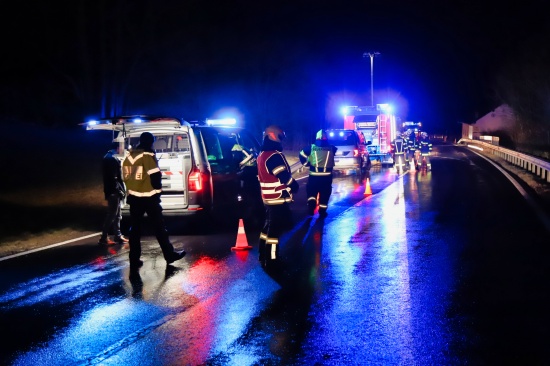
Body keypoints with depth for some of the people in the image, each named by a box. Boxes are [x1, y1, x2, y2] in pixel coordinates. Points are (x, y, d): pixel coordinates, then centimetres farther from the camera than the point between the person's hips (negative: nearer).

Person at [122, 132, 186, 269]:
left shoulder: (128, 157, 9)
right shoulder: (148, 155, -11)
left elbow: (125, 177, 14)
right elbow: (155, 176, -14)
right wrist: (157, 189, 3)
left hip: (134, 197, 6)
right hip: (149, 197, -6)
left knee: (135, 229, 7)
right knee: (159, 227, 4)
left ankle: (134, 260, 8)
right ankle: (169, 255, 11)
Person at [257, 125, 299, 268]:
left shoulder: (262, 154, 13)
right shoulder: (274, 155, -19)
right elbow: (284, 176, -20)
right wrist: (295, 186, -3)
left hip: (268, 198, 10)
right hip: (278, 199, -10)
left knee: (268, 226, 18)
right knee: (275, 229, -5)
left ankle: (264, 256, 26)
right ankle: (271, 260, -1)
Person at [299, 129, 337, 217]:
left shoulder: (311, 147, -2)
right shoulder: (331, 148, 0)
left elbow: (301, 154, -1)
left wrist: (306, 163, 11)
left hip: (314, 175, 0)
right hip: (327, 175, 0)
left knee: (311, 191, 16)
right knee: (324, 193, 11)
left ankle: (311, 205, -2)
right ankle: (322, 211, 16)